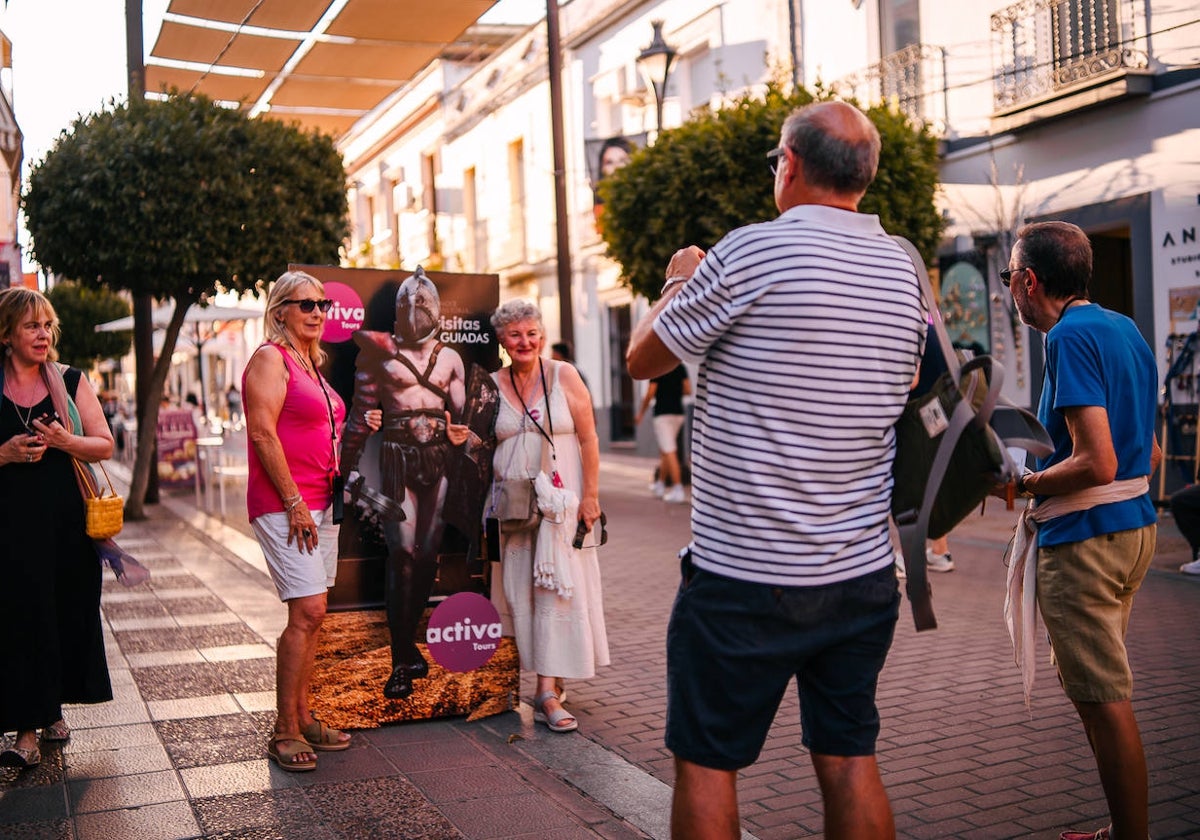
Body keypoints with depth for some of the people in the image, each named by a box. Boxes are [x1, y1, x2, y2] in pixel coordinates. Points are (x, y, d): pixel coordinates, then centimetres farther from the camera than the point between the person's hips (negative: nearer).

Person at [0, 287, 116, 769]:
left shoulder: (70, 381, 7)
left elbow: (104, 446, 5)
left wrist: (64, 442, -13)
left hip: (68, 519, 2)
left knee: (69, 615, 6)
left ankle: (54, 709, 26)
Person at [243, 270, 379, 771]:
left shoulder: (311, 363, 20)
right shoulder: (270, 358, -7)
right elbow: (262, 433, -16)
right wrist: (294, 502, -19)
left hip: (320, 501, 9)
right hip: (283, 503, -9)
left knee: (311, 616, 10)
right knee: (308, 611, -13)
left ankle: (300, 718, 19)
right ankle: (285, 732, -4)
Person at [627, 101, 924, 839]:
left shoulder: (750, 253, -13)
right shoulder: (904, 269, 6)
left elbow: (644, 359, -3)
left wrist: (680, 283, 17)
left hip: (743, 573, -6)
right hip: (863, 571, 6)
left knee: (706, 763, 8)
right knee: (849, 758, 14)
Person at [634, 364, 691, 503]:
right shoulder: (681, 367, 6)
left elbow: (650, 394, -10)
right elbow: (688, 391, 5)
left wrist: (641, 413, 1)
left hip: (663, 413, -7)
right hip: (678, 412, 7)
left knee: (669, 452, -9)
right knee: (663, 450, 20)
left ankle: (678, 490, -14)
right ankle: (660, 485, 29)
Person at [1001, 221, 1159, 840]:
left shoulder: (1071, 337, -17)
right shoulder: (1124, 329, 13)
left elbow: (1097, 463, -24)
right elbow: (1151, 453, 18)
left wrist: (1024, 484, -10)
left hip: (1085, 539, -10)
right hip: (1135, 525, 10)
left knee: (1104, 699, -1)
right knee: (1091, 687, 20)